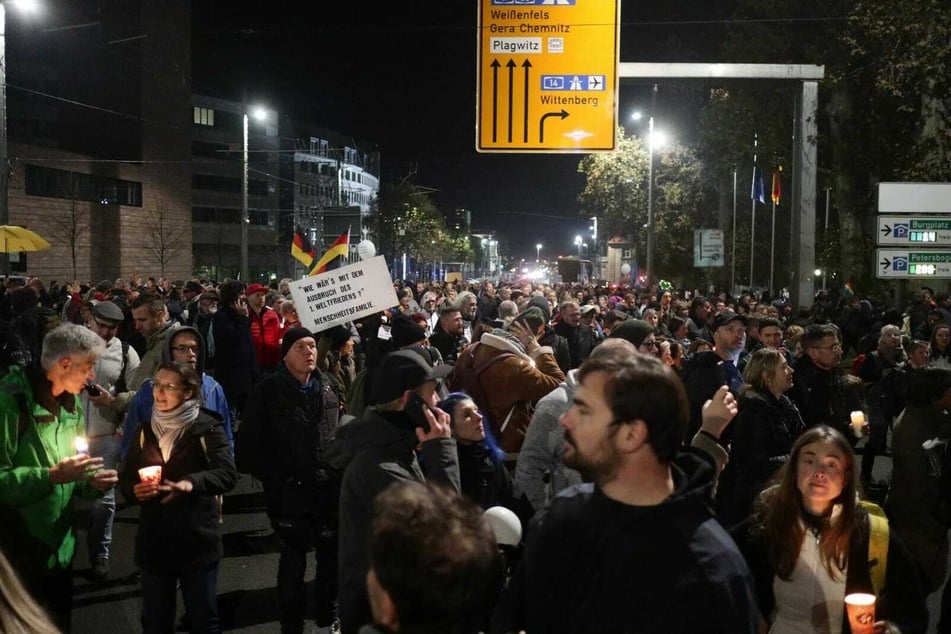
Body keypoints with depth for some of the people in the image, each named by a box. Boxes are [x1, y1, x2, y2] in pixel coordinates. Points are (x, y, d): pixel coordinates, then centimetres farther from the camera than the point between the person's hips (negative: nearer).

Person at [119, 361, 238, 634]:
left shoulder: (207, 428, -7)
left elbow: (228, 474, -19)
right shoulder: (145, 431, 9)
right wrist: (135, 490, -14)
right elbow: (125, 479, 9)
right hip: (154, 542, 4)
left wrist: (192, 483, -36)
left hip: (197, 540, -4)